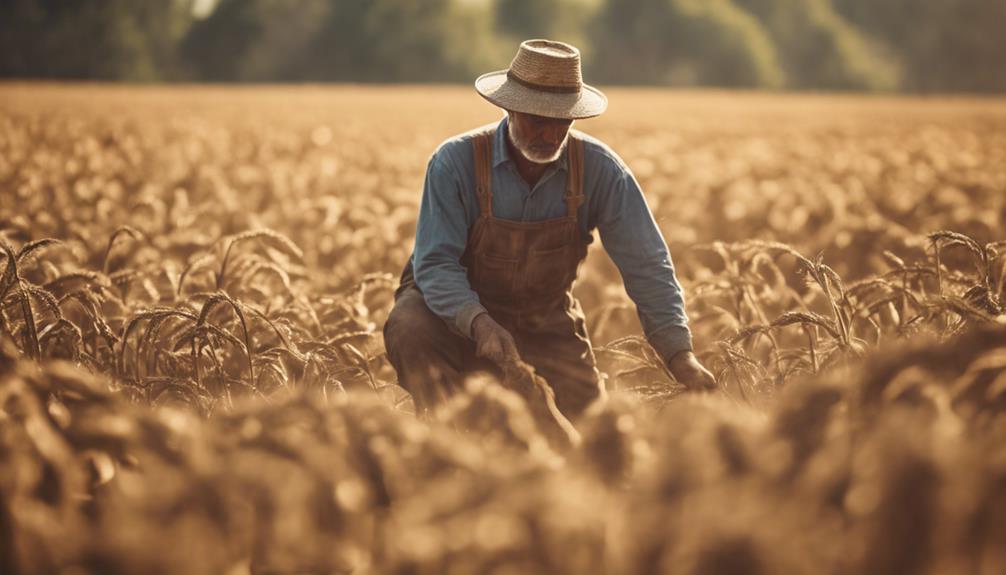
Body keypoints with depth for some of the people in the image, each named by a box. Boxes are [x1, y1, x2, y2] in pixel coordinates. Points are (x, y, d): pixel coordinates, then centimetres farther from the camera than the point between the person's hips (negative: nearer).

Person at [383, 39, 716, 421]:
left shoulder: (599, 169, -18)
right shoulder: (455, 162, -24)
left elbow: (645, 264, -16)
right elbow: (436, 264, -26)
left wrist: (680, 355, -27)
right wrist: (480, 324, -45)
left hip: (544, 318, 3)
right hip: (456, 308, -3)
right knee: (411, 332, -35)